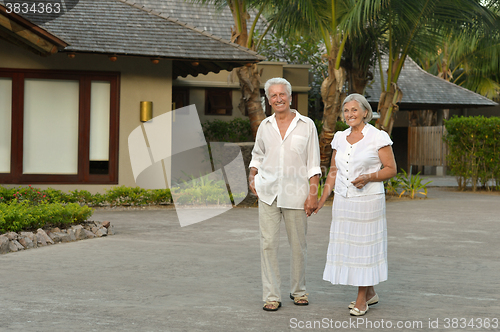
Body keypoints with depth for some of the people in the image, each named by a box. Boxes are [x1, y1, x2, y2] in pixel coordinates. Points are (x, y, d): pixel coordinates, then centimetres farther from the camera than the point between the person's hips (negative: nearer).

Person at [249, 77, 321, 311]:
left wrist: (312, 194, -8)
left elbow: (313, 164, -1)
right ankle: (271, 296, 2)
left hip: (296, 194, -2)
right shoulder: (265, 126, 8)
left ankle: (298, 290, 25)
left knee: (298, 245, 7)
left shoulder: (306, 125, 0)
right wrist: (252, 178, 7)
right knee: (268, 244, -3)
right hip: (268, 193, 2)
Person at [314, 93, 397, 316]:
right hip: (343, 201, 6)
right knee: (345, 246, 7)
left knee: (364, 246, -1)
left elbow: (391, 169, -5)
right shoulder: (340, 138, 9)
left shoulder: (378, 137, -7)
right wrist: (322, 200, 11)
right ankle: (370, 293, 23)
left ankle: (362, 299, 8)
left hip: (368, 200, -5)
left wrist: (368, 177, -21)